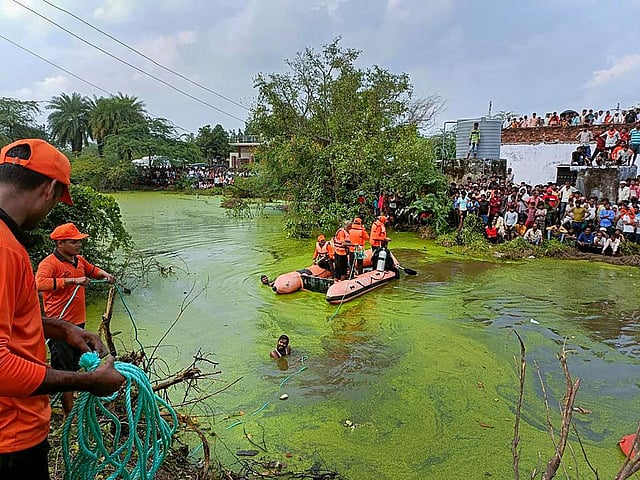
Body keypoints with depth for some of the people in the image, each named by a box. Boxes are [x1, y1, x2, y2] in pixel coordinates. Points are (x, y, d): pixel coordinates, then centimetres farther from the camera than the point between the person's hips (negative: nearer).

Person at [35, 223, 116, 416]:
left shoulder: (79, 260, 11)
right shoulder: (49, 262, -15)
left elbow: (92, 270, 30)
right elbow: (40, 283, -32)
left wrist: (105, 275, 10)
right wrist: (73, 280, -32)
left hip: (78, 322, 9)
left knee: (74, 366, 21)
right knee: (63, 369, -2)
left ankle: (70, 406, 37)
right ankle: (69, 412, 8)